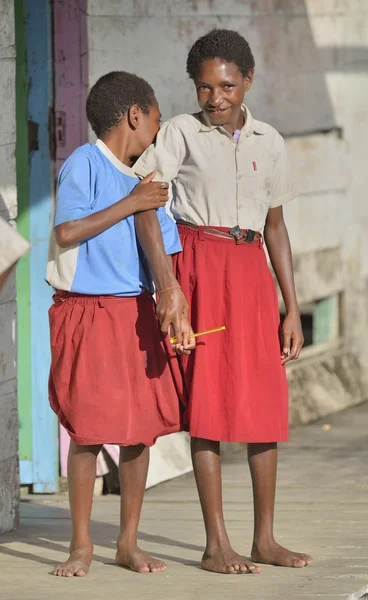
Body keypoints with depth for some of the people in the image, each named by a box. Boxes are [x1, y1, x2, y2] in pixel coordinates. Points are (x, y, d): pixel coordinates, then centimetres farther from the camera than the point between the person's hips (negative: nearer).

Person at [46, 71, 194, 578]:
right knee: (87, 431, -4)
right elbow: (67, 232, -16)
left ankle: (129, 542, 14)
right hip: (86, 312, -6)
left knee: (142, 426, 4)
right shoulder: (84, 164, -5)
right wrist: (129, 205, -13)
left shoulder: (147, 183, 14)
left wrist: (175, 310, -5)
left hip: (137, 314, 6)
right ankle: (82, 544, 6)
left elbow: (163, 254, 10)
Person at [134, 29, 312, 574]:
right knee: (209, 403, -6)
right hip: (200, 265, -4)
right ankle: (216, 545, -3)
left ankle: (265, 538, 11)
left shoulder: (268, 142, 11)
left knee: (266, 402, 2)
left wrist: (292, 308, 13)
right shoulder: (181, 134, -2)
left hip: (251, 269, 4)